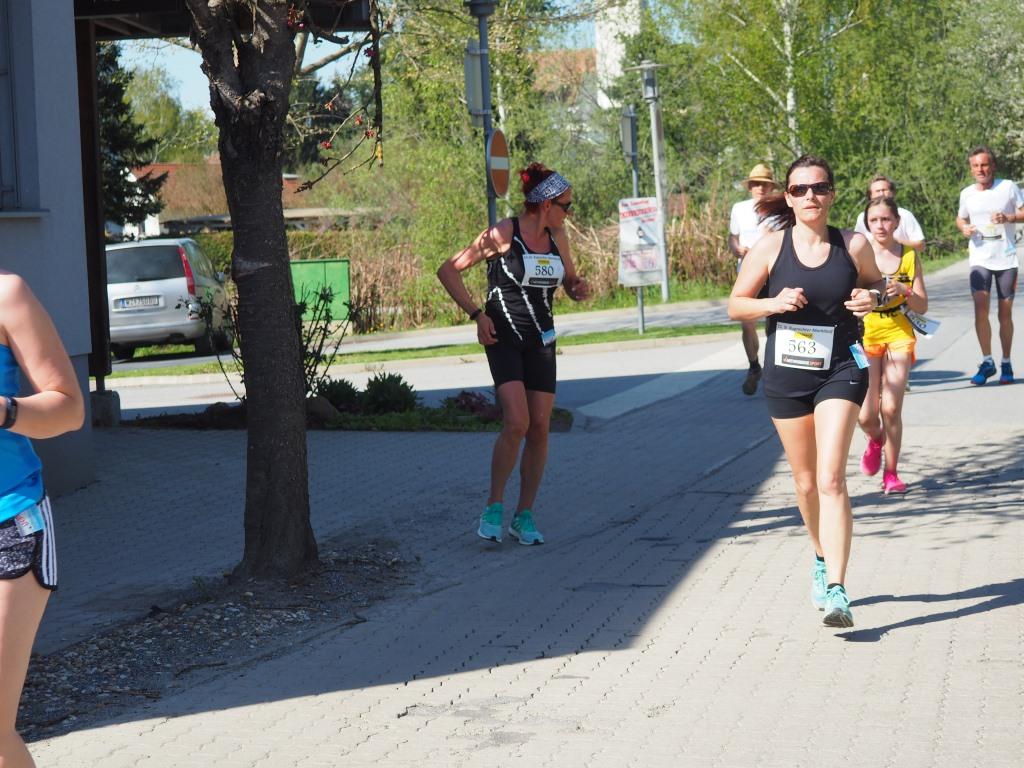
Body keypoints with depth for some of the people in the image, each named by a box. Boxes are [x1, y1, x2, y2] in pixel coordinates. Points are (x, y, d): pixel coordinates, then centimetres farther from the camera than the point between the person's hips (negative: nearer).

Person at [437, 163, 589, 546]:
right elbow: (448, 271, -7)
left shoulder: (557, 237, 9)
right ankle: (494, 507, -3)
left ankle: (524, 515, 11)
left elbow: (570, 281, 24)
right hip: (504, 338, -6)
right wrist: (477, 314, -13)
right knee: (516, 423, -19)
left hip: (541, 341, 6)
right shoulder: (503, 234, -10)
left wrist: (579, 288, 0)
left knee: (540, 427, 1)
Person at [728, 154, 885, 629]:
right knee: (806, 483, 13)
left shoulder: (853, 245, -2)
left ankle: (835, 590, -18)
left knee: (831, 479, -16)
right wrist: (774, 303, -18)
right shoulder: (770, 247, -3)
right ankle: (822, 560, 39)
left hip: (840, 371, -2)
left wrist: (873, 299, -8)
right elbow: (736, 306, 1)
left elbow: (875, 285, 16)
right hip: (785, 375, 2)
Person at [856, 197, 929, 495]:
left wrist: (905, 291, -15)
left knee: (891, 409, -9)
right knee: (866, 416, -4)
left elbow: (922, 307, 3)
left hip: (899, 335, 1)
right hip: (865, 335, 0)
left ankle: (891, 473, 9)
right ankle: (876, 440, 34)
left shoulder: (910, 256, 2)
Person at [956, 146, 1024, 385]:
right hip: (980, 260, 1)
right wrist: (963, 228, -1)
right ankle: (987, 362, -4)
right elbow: (961, 218, 21)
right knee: (980, 309, -13)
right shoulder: (967, 193, 6)